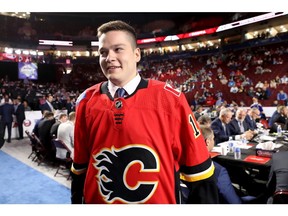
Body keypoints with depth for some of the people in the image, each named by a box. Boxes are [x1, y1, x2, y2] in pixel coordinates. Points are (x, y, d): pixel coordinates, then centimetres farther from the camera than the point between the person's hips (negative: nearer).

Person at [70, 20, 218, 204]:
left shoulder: (170, 99, -16)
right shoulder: (86, 101, -7)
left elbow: (198, 170, -9)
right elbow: (80, 168, 4)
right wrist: (77, 202, 10)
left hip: (159, 201, -2)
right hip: (97, 201, 3)